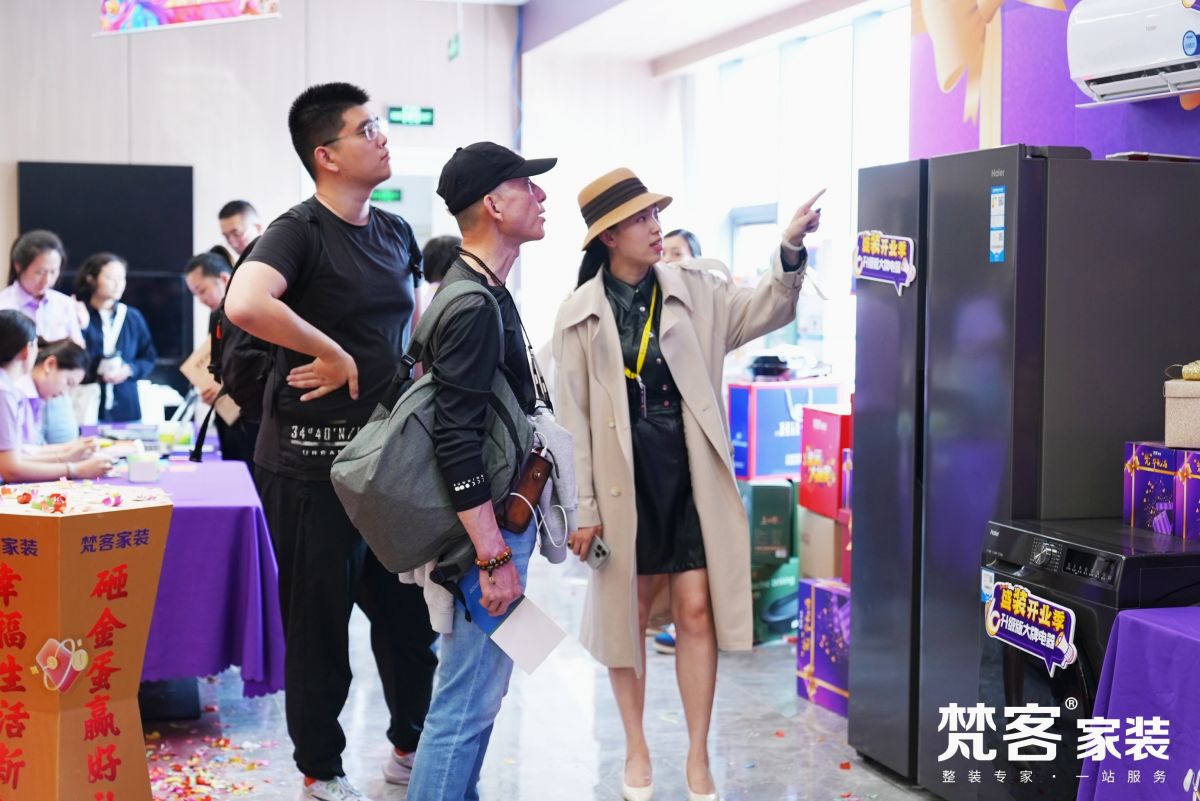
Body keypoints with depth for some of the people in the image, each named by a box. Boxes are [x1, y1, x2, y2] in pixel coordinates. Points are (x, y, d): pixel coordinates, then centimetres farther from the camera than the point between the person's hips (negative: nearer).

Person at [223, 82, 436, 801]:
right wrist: (335, 356, -22)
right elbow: (245, 304, -32)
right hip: (313, 453, -7)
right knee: (320, 615, 6)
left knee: (409, 607, 14)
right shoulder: (300, 230, -12)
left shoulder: (396, 233, 10)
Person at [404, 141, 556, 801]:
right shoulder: (471, 307, -19)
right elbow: (457, 443, -24)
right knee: (469, 698, -5)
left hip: (502, 520, 10)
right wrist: (494, 557, -23)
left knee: (478, 690, 18)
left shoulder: (487, 294, 13)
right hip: (486, 528, -10)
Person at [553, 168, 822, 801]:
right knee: (628, 612, 10)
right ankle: (636, 747, 27)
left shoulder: (693, 292, 4)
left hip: (689, 473, 1)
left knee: (697, 609, 0)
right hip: (623, 479, -1)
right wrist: (582, 507, -6)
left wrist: (790, 251, -21)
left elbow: (763, 311, -4)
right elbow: (571, 416, -3)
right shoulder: (581, 313, -2)